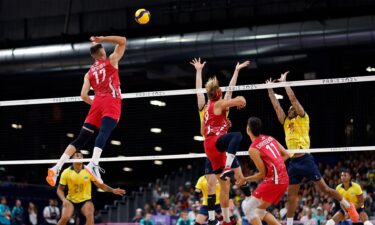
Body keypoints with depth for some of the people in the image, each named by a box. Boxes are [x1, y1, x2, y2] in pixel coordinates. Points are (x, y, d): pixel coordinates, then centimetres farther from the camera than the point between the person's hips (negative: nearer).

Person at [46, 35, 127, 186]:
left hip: (97, 102, 4)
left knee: (81, 138, 4)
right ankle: (93, 164, -46)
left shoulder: (89, 73, 21)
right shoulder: (111, 60, 13)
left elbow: (83, 95, 13)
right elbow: (122, 41, 13)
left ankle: (57, 167, -6)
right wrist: (102, 39, 10)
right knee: (104, 133, -24)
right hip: (112, 101, -4)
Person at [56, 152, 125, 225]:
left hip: (85, 200, 0)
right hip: (70, 201, 0)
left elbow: (100, 184, -1)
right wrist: (64, 200, -18)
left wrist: (112, 190, -14)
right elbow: (60, 189, 0)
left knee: (90, 216, -28)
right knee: (64, 218, -25)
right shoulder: (66, 172, -7)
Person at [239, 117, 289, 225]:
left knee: (248, 208, -1)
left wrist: (245, 179, 2)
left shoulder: (253, 149, -11)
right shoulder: (269, 138, 9)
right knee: (259, 210, 19)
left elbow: (262, 174, -9)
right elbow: (285, 155, 13)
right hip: (284, 179, 8)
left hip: (273, 181, -8)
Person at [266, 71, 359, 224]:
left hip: (305, 160, -6)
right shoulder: (286, 122, 19)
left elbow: (293, 99, -4)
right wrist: (270, 88, 19)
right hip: (293, 162, 6)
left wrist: (284, 82, 0)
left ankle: (348, 207, 13)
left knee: (323, 188, -2)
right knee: (291, 195, 4)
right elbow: (276, 105, 20)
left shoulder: (303, 118, 4)